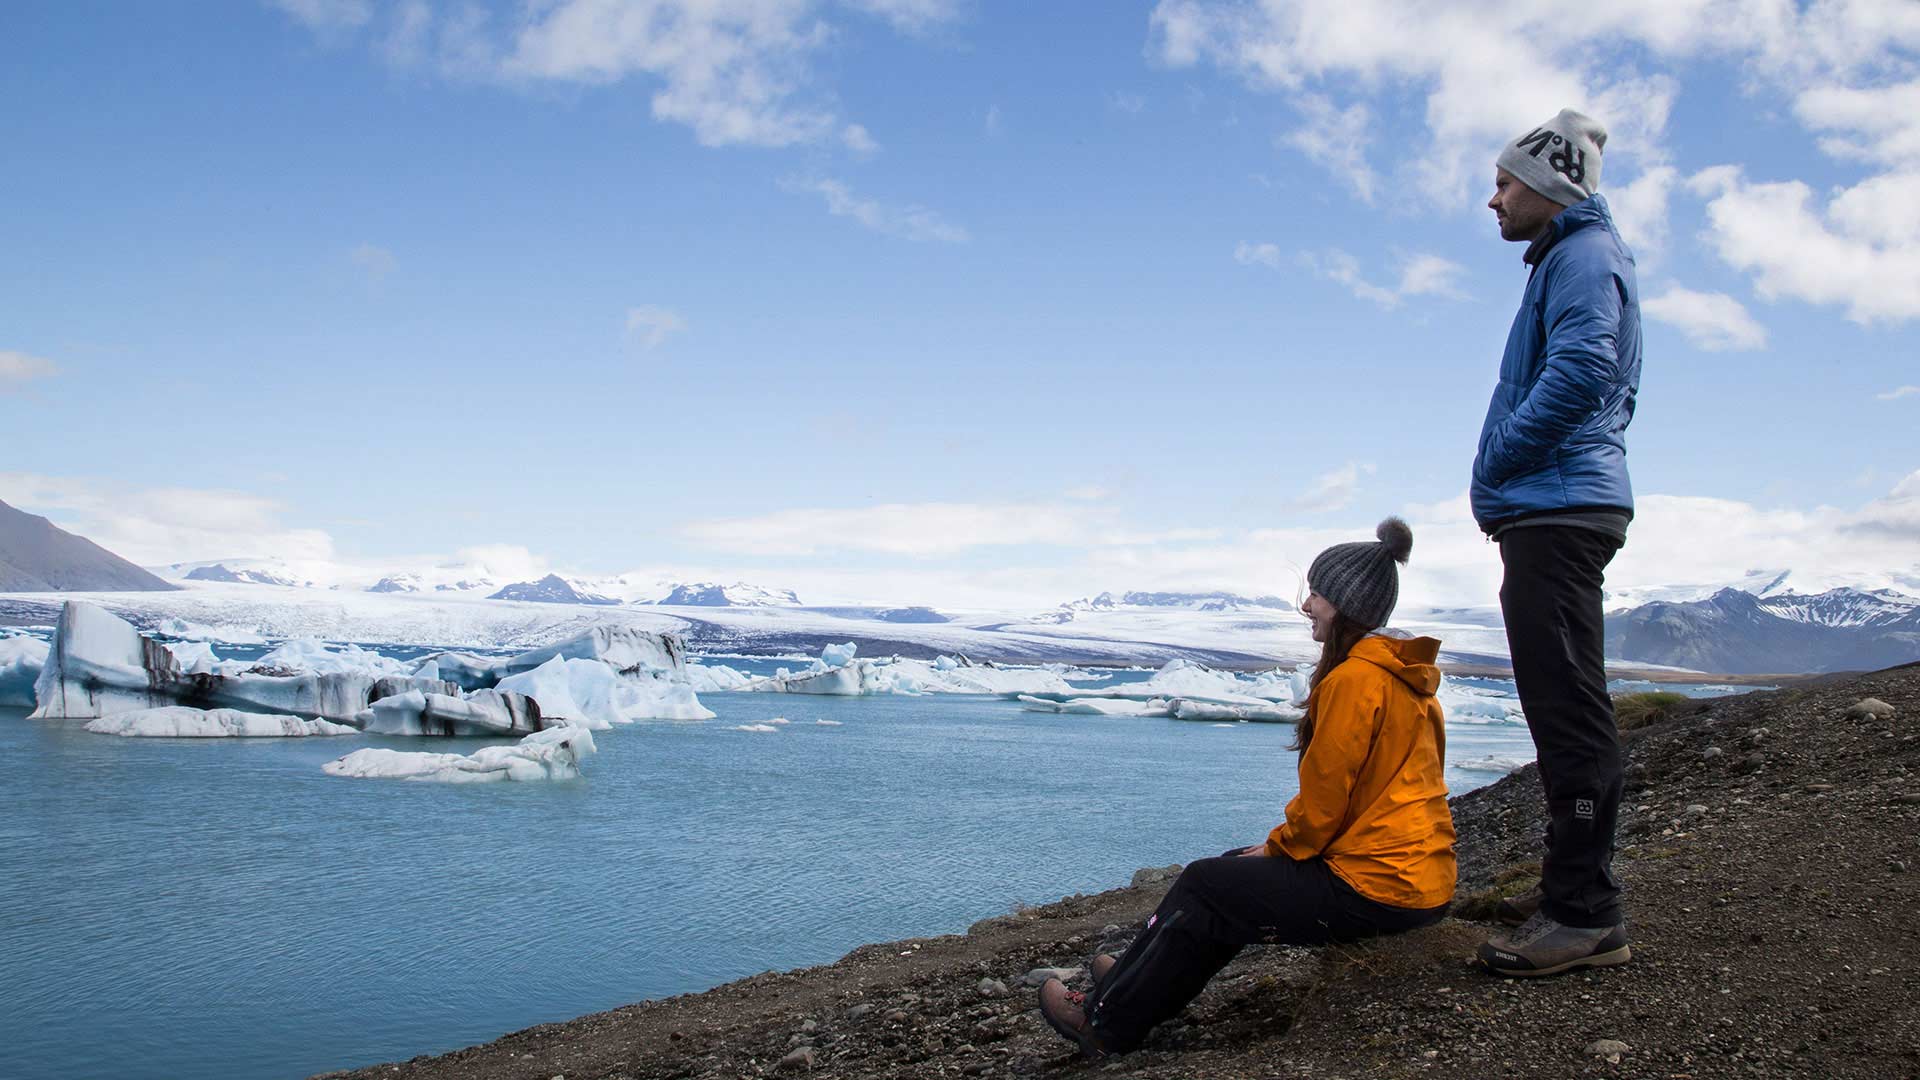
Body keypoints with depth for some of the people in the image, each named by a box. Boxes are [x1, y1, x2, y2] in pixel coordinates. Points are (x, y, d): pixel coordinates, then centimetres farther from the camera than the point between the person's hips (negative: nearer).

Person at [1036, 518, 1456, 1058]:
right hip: (1420, 875, 10)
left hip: (1377, 884, -10)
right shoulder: (1403, 676, 13)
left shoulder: (1353, 679, -18)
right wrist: (1282, 846, 12)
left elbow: (1324, 798, -17)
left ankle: (1107, 1021, 17)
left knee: (1204, 884, 3)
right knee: (1236, 870, 21)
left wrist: (1277, 848, 1)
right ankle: (1138, 983, 32)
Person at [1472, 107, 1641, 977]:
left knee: (1567, 709, -12)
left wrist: (1499, 462, -12)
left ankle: (1585, 918, -11)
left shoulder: (1584, 254, -7)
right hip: (1561, 511, 11)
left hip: (1557, 512, -11)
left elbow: (1580, 370, -23)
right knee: (1564, 706, 13)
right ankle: (1574, 886, 22)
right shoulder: (1575, 258, 25)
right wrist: (1508, 480, 15)